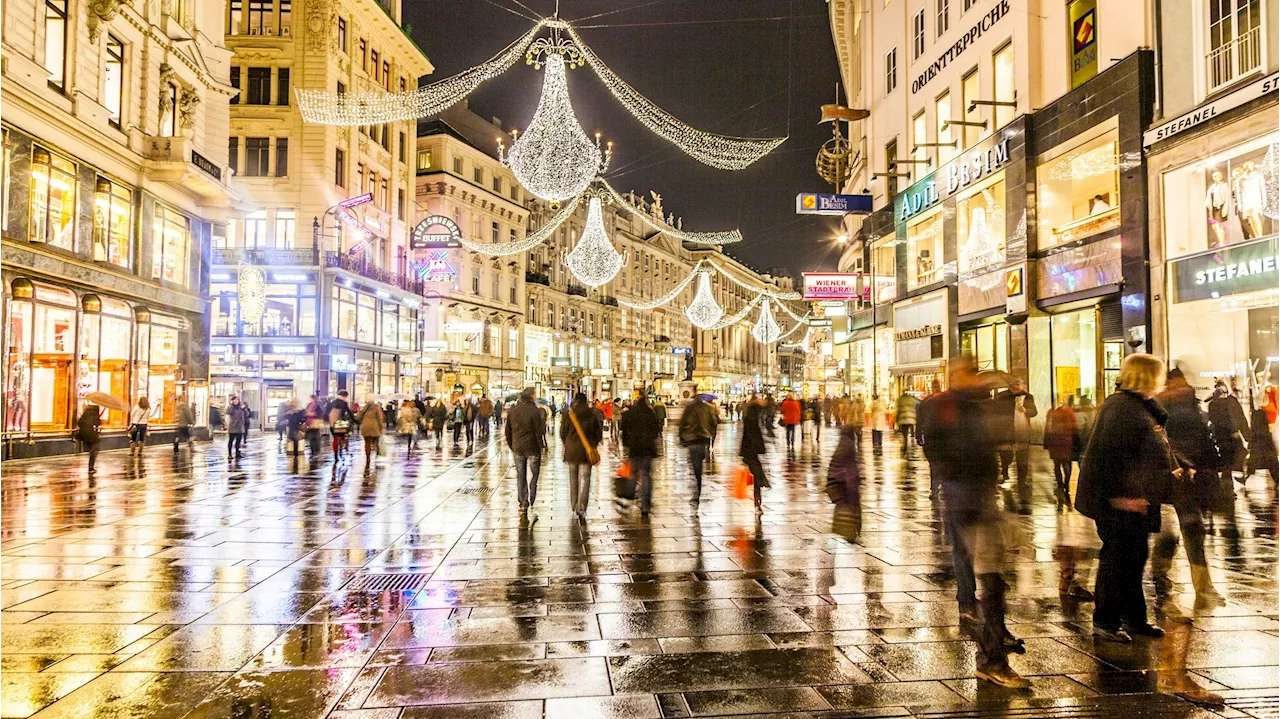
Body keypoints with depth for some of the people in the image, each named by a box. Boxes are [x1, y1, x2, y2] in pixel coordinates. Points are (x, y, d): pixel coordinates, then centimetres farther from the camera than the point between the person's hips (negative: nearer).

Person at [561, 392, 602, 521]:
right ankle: (581, 509, -9)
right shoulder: (592, 414, -1)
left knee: (573, 479, 14)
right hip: (587, 451, -1)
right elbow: (599, 433, 4)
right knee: (584, 480, 0)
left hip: (571, 451, 1)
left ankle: (574, 507, 20)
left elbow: (562, 432, 1)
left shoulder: (569, 414, -3)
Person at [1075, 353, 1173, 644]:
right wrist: (1119, 495, -26)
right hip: (1118, 501, -11)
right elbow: (1111, 455, -25)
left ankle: (1134, 619, 28)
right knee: (1117, 556, -4)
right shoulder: (1121, 408, -19)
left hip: (1135, 498, 11)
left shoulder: (1142, 407, 15)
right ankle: (1104, 622, 7)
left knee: (1135, 557, 16)